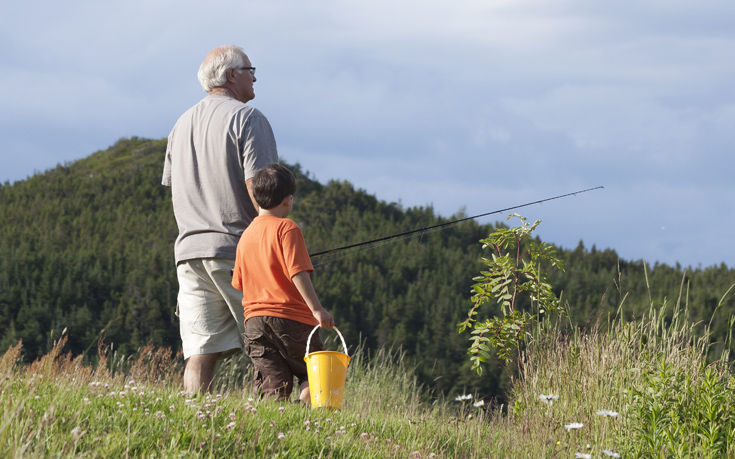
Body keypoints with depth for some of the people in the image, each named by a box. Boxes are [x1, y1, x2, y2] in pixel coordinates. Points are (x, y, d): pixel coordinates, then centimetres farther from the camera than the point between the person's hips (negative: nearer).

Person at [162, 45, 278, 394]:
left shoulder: (182, 124, 18)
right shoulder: (246, 118, -5)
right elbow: (258, 186, -13)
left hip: (189, 248, 6)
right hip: (240, 247, -6)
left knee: (200, 350, -1)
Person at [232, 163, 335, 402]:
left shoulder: (246, 235, 15)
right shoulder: (286, 228, -6)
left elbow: (239, 283, 21)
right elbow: (297, 272, -16)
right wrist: (316, 308, -18)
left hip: (254, 319, 5)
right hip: (291, 318, -5)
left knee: (274, 387, 2)